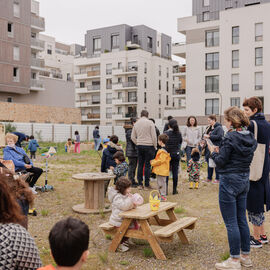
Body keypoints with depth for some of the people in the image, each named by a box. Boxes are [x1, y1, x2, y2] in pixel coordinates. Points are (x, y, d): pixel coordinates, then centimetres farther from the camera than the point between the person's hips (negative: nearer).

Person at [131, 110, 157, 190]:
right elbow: (154, 136, -8)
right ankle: (147, 185, 3)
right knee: (147, 165, -1)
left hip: (139, 146, 5)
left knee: (140, 165, 11)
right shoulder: (150, 123, -6)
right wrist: (155, 146, 2)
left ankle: (140, 184, 14)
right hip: (149, 146, -4)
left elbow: (133, 137, 10)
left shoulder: (136, 123, 8)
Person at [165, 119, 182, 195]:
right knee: (175, 172, 7)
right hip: (176, 154, 2)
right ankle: (174, 190, 12)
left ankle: (165, 189, 4)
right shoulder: (179, 133, -1)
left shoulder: (166, 133, -10)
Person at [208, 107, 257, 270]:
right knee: (242, 219, 17)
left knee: (231, 222, 0)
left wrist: (213, 152, 4)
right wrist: (221, 151, 12)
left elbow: (221, 162, -16)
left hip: (230, 181, -8)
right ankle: (246, 256, 26)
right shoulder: (250, 138, 7)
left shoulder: (230, 138, -17)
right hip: (245, 179, 8)